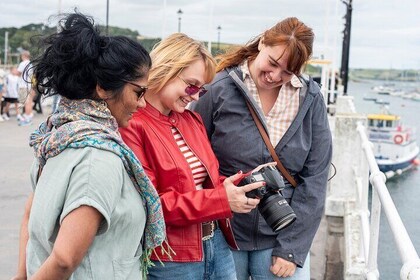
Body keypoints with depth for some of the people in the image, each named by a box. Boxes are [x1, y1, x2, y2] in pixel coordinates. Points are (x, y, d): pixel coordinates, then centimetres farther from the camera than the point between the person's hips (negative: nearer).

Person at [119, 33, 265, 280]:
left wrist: (233, 187, -5)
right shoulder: (131, 127, -15)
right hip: (168, 260, -7)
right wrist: (221, 200, -21)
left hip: (217, 245, 8)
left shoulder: (192, 120, 11)